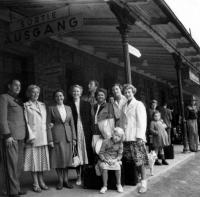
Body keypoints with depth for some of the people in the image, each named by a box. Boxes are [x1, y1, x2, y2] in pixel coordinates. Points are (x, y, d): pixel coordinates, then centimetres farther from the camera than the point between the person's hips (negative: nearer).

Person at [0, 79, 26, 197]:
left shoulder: (19, 101, 21)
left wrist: (24, 135, 13)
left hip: (21, 136, 7)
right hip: (11, 135, -7)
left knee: (19, 163, 8)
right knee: (12, 163, -6)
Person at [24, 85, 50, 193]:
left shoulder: (42, 105, 16)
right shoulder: (26, 106, 1)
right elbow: (26, 122, -5)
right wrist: (31, 136, -12)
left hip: (43, 137, 5)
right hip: (33, 136, -5)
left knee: (42, 159, 8)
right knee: (34, 159, -1)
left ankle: (41, 181, 17)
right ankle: (35, 184, 6)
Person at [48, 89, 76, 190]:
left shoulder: (68, 108, 11)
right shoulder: (51, 108, 1)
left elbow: (72, 123, 11)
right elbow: (49, 125, -3)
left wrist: (74, 138, 4)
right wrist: (50, 139, -11)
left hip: (68, 135, 3)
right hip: (56, 135, -3)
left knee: (67, 157, 6)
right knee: (58, 157, 1)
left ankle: (66, 180, 16)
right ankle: (60, 180, 13)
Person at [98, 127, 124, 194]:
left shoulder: (120, 144, 0)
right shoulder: (106, 142, -10)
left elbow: (120, 154, 1)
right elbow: (101, 153, -8)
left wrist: (115, 160, -19)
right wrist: (106, 160, -22)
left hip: (114, 160, 2)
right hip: (104, 160, -2)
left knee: (118, 166, -28)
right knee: (104, 168, -31)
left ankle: (119, 184, -8)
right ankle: (105, 186, -17)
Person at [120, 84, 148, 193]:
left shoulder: (138, 104, 1)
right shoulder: (124, 107, 18)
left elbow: (142, 122, -6)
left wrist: (140, 137, -14)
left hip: (136, 137, -5)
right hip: (126, 137, 5)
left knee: (139, 160, -6)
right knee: (128, 160, 2)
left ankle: (143, 182, 3)